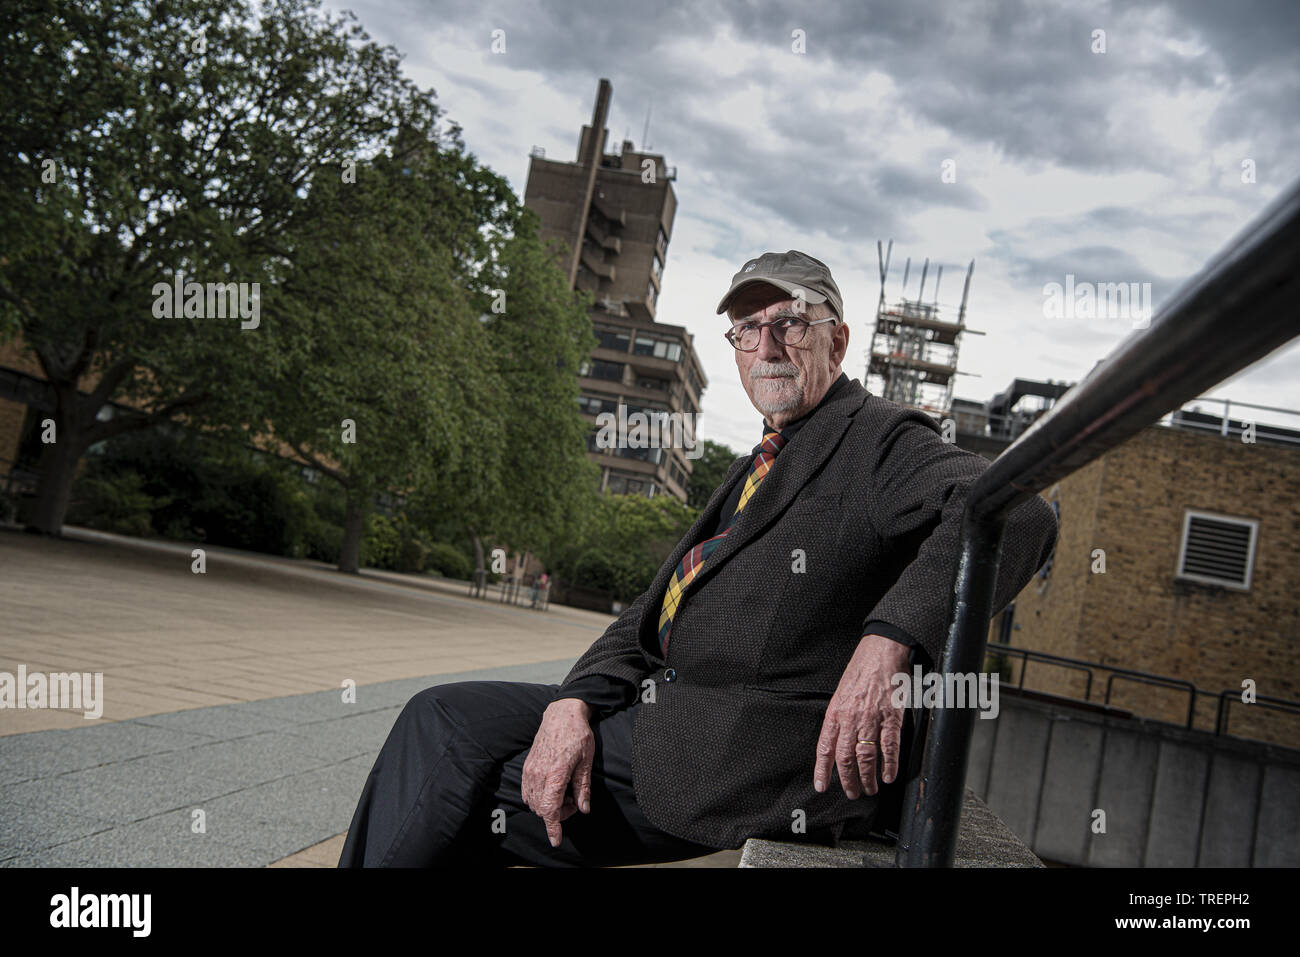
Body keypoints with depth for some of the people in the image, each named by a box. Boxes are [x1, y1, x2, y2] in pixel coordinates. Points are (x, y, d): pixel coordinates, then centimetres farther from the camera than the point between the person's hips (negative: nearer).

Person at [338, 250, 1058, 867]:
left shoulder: (881, 439, -2)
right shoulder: (752, 470, 23)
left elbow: (1013, 512, -21)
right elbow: (654, 612, 15)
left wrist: (887, 642, -34)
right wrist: (575, 702, -3)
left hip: (771, 755, -8)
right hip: (671, 712, 8)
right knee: (443, 716, 0)